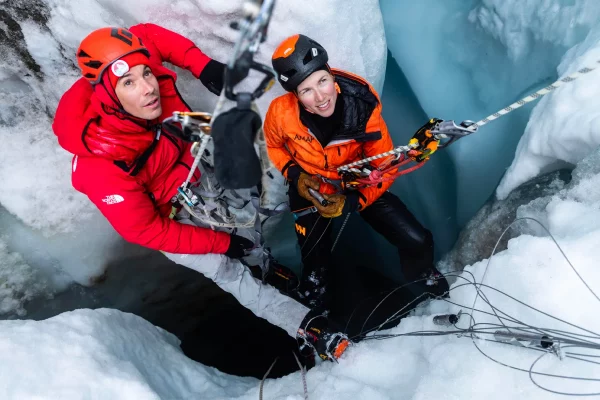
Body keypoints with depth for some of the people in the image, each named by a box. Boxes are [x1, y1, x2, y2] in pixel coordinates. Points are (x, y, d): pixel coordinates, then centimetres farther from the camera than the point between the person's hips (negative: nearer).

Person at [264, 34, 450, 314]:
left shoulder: (363, 107, -30)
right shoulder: (281, 112, -28)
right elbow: (274, 146, -2)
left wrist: (353, 202, -28)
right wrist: (295, 175, -18)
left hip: (358, 184, 0)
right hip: (310, 188, 0)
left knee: (416, 242, -7)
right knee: (315, 261, 10)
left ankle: (420, 273, 31)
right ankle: (314, 288, 50)